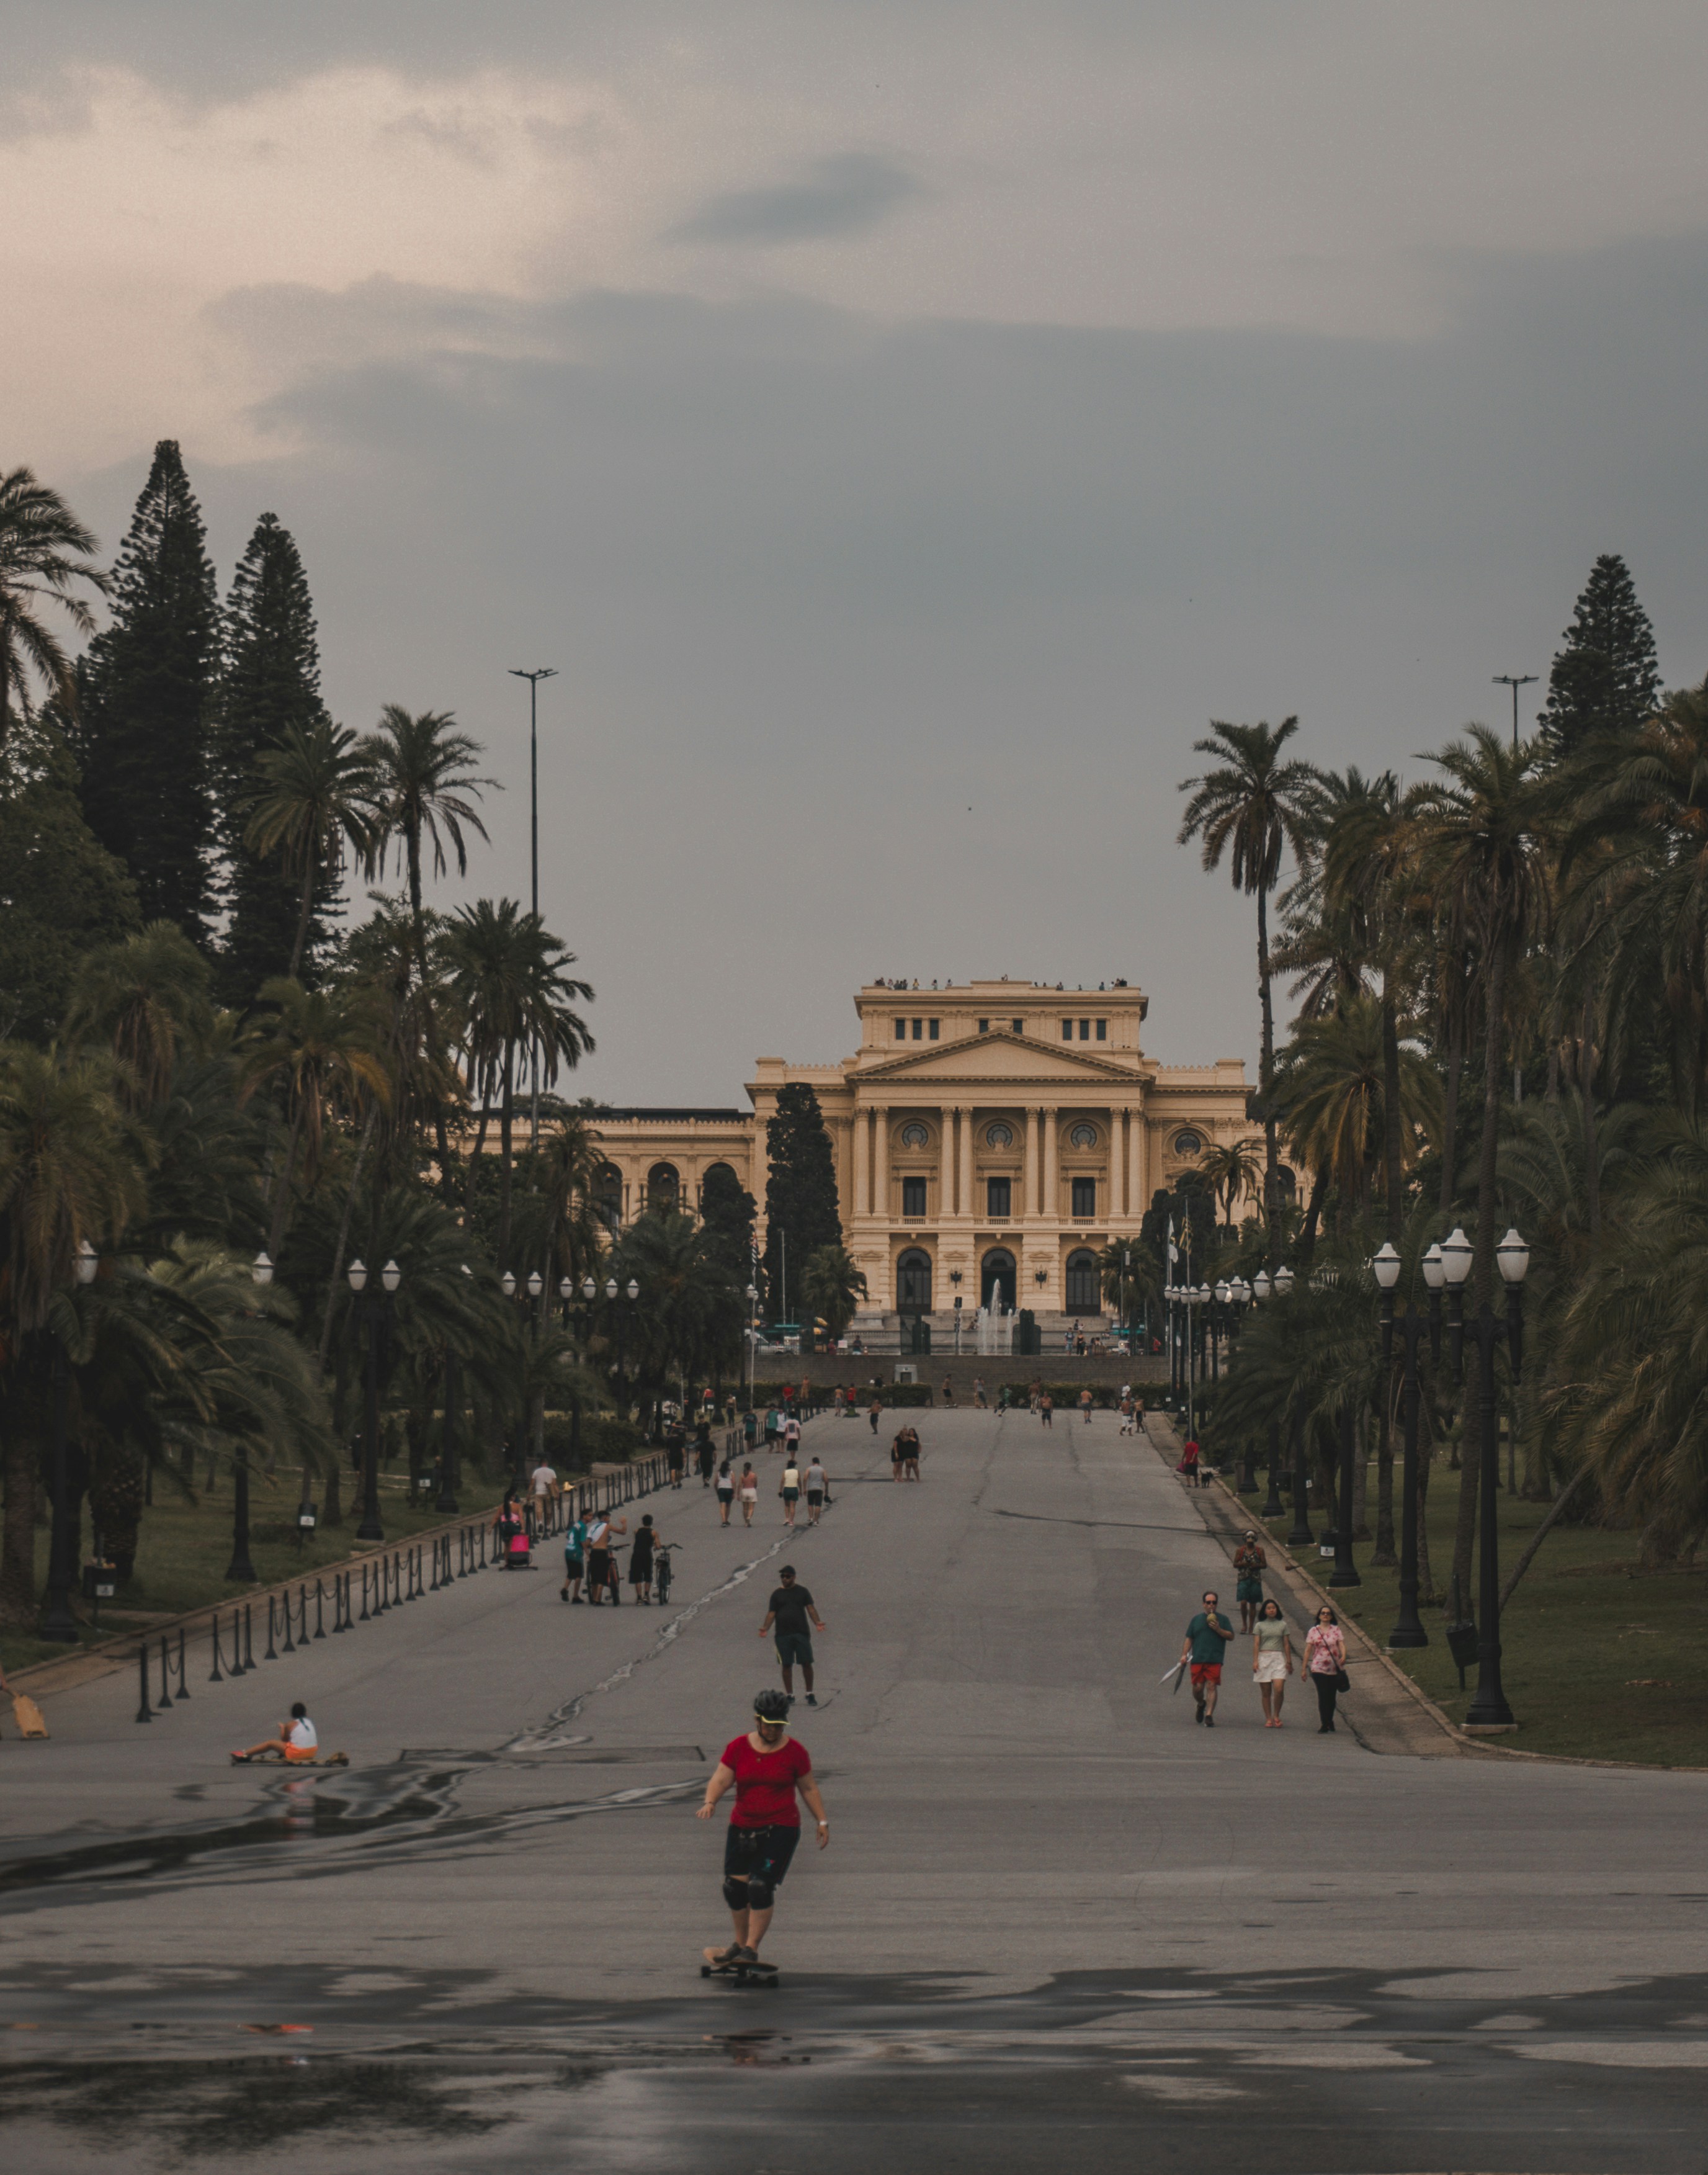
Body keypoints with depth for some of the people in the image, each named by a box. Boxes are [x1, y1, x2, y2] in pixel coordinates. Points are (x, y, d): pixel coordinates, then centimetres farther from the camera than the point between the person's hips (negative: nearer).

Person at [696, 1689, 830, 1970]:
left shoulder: (794, 1752, 0)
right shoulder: (738, 1748, 2)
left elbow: (809, 1789, 9)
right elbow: (721, 1779, -4)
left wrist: (822, 1821, 8)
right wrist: (710, 1802, -23)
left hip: (781, 1830, -3)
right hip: (742, 1828, 3)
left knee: (761, 1887, -14)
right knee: (735, 1887, 3)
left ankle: (751, 1949, -6)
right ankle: (740, 1944, 22)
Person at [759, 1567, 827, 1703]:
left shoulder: (802, 1591, 8)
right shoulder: (777, 1594, 9)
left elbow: (810, 1609, 3)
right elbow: (772, 1614, 5)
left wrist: (818, 1622, -14)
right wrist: (765, 1628, -11)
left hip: (801, 1633, -1)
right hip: (783, 1635, 1)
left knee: (806, 1663, -4)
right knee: (787, 1665, 2)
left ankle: (810, 1694, 6)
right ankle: (790, 1695, 10)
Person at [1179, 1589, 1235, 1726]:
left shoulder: (1222, 1620, 12)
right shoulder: (1196, 1619, 15)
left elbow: (1231, 1636, 5)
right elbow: (1189, 1639, 15)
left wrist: (1218, 1630, -10)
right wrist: (1184, 1654, 4)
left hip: (1215, 1660, -2)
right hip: (1197, 1660, 2)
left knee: (1212, 1687, -10)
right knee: (1198, 1688, -1)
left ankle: (1209, 1715, -9)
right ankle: (1201, 1704, 31)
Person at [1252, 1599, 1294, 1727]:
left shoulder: (1282, 1625, 11)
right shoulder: (1260, 1626, 7)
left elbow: (1286, 1644, 12)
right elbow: (1256, 1644, 2)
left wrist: (1289, 1662, 9)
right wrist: (1255, 1661, -9)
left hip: (1278, 1658, 0)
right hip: (1264, 1657, 0)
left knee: (1279, 1689, -16)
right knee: (1266, 1692, 1)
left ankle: (1276, 1716, 1)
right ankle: (1268, 1719, 8)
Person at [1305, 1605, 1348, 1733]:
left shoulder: (1336, 1630, 6)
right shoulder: (1313, 1631, 5)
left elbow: (1342, 1645, -3)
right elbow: (1308, 1650, 7)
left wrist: (1343, 1656, -25)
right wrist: (1304, 1668, 5)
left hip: (1335, 1668, 1)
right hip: (1319, 1668, -1)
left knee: (1332, 1697, 7)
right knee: (1323, 1696, -10)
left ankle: (1329, 1722, 27)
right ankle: (1325, 1725, -7)